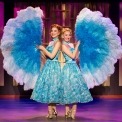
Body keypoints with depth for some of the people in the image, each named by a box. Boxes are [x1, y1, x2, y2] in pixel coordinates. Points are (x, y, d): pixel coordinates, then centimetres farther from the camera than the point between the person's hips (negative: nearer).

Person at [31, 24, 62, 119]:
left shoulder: (58, 42, -10)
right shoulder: (51, 42, 16)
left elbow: (52, 56, -17)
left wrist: (43, 48, -7)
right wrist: (42, 49, 11)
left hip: (53, 67, -8)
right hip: (49, 66, 8)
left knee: (51, 87, -6)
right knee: (48, 87, 8)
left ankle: (51, 111, 1)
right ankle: (53, 111, 15)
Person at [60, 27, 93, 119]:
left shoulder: (71, 45, 14)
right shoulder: (64, 45, -10)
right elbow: (72, 56, -16)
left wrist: (79, 47, 15)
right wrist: (77, 45, -11)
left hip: (74, 68, 8)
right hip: (69, 68, -8)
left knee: (76, 88, 7)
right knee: (69, 89, -6)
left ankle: (73, 112, 11)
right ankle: (68, 112, 1)